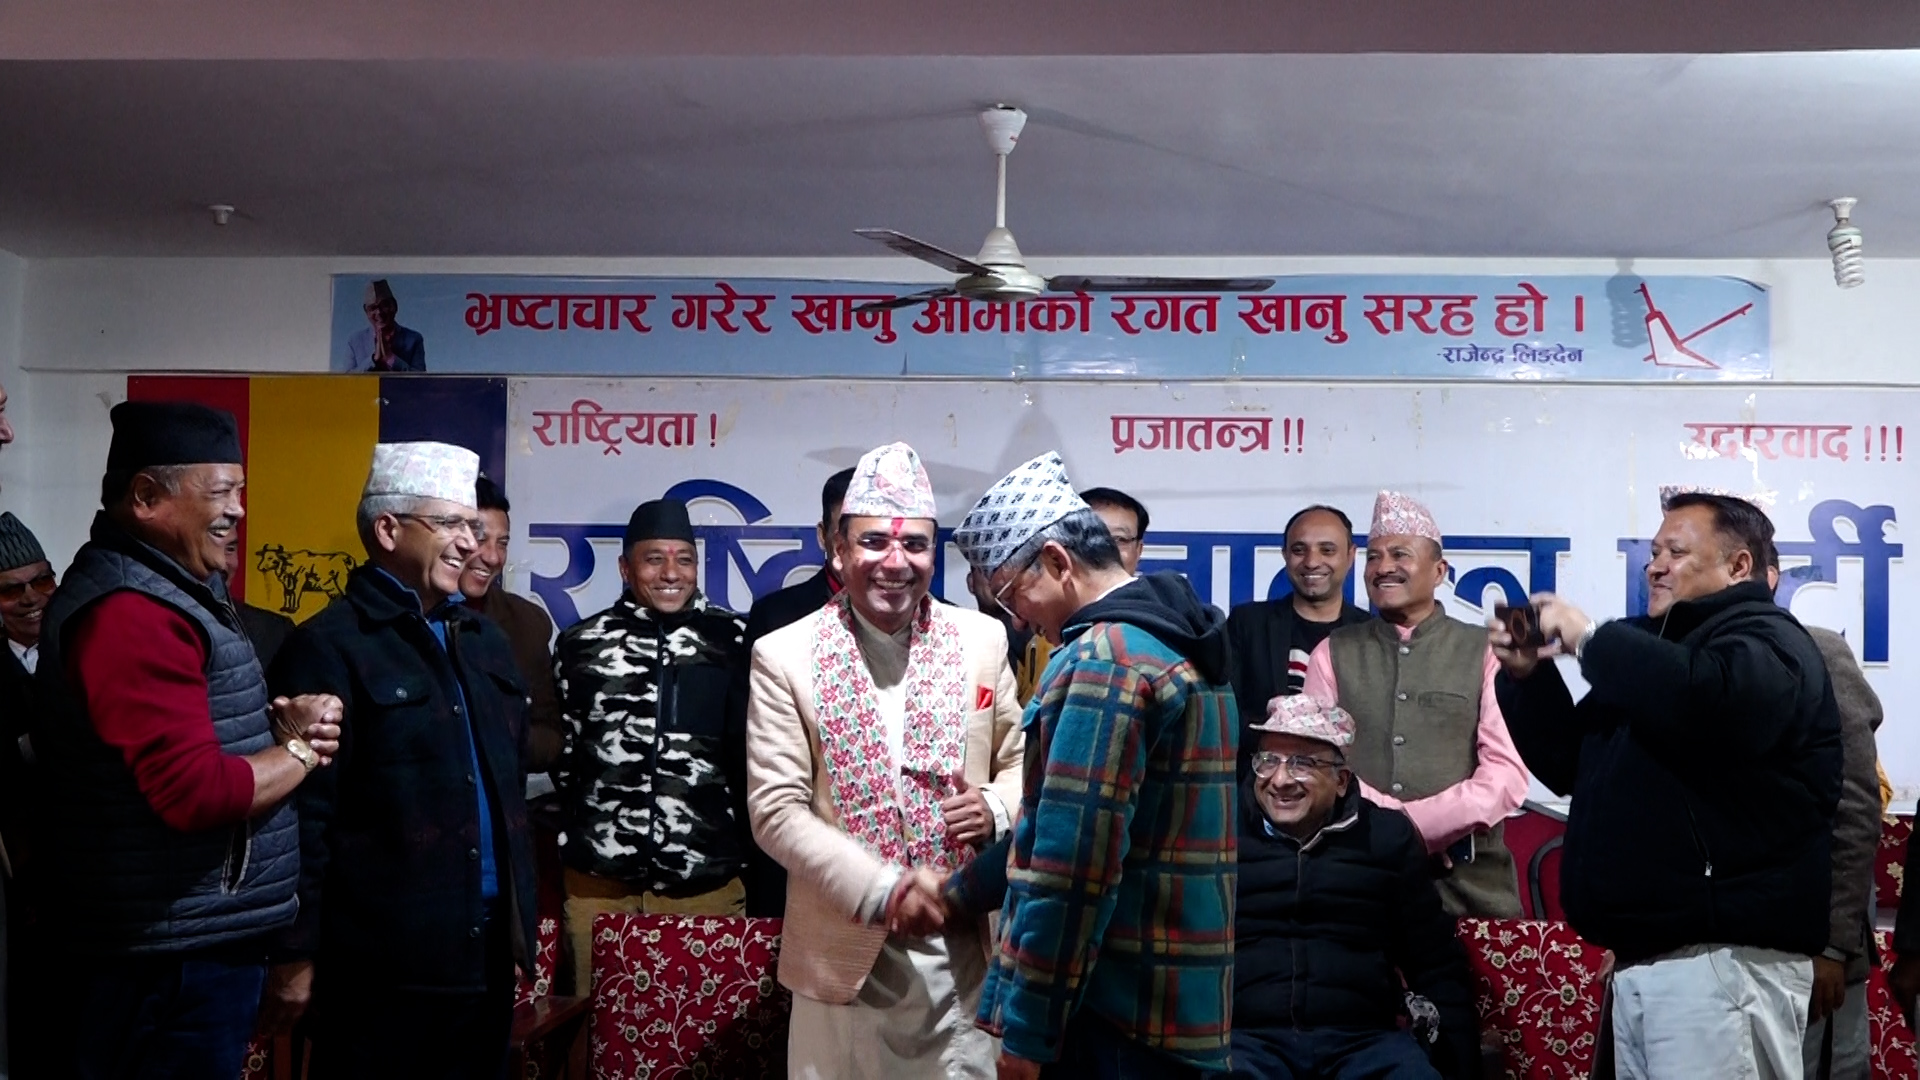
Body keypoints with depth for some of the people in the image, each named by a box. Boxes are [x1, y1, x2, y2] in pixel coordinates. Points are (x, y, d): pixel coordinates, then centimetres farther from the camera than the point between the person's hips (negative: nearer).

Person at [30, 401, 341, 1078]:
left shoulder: (166, 588, 13)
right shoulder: (131, 612, -20)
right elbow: (196, 790, -27)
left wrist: (280, 722, 2)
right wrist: (303, 749, -10)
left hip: (193, 942, 10)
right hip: (170, 955, -10)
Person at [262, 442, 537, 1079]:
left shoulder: (485, 641, 14)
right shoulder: (330, 645, -9)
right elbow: (305, 812, -12)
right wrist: (296, 954, -12)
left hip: (485, 954, 7)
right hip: (381, 963, -7)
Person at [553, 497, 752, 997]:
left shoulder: (735, 641, 3)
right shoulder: (581, 643, 7)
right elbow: (558, 745, 16)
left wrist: (743, 835, 6)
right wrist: (584, 820, 12)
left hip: (708, 876, -1)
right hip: (599, 875, 1)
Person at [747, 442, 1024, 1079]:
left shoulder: (983, 640, 2)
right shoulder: (785, 656, -5)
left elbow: (1019, 757, 11)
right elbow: (776, 810, -9)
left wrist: (996, 807, -12)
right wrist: (885, 889, -18)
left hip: (963, 950, 2)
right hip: (845, 953, -2)